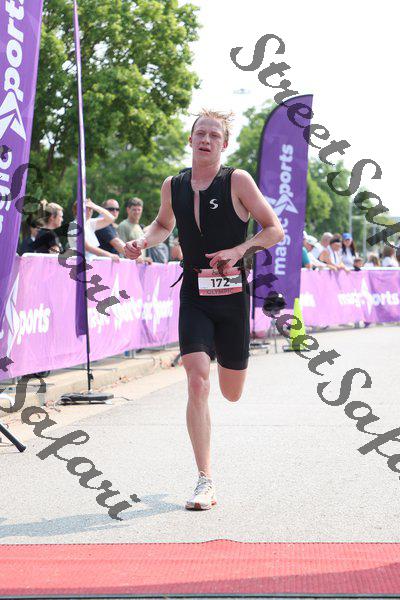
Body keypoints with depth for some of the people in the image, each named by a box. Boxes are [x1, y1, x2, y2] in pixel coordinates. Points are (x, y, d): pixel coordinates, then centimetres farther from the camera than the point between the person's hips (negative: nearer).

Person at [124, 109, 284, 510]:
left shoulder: (238, 181, -5)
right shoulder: (173, 186, 6)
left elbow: (275, 231, -2)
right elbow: (163, 225, 26)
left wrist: (239, 250, -18)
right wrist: (143, 241, 5)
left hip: (232, 295, -1)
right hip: (194, 296, 1)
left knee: (231, 393, 11)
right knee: (197, 383, -16)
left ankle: (228, 353, 51)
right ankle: (205, 483, -11)